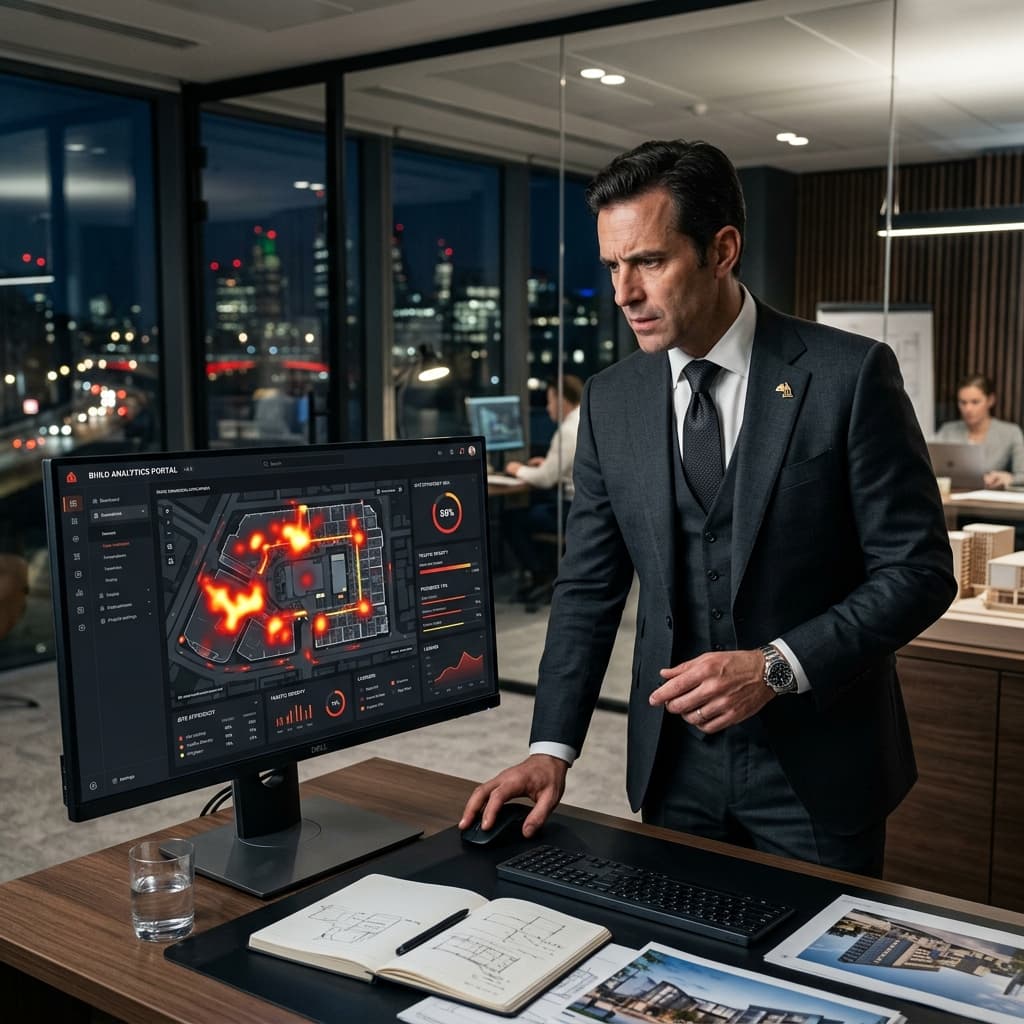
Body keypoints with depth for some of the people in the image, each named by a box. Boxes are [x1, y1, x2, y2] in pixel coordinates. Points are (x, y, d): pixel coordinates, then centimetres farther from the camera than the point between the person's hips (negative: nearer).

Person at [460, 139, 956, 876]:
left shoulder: (850, 375, -11)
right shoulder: (611, 400, 1)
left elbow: (919, 570, -9)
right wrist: (552, 748, -6)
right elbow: (589, 588, 3)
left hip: (817, 767, -3)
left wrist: (778, 667, -20)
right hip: (674, 769, 3)